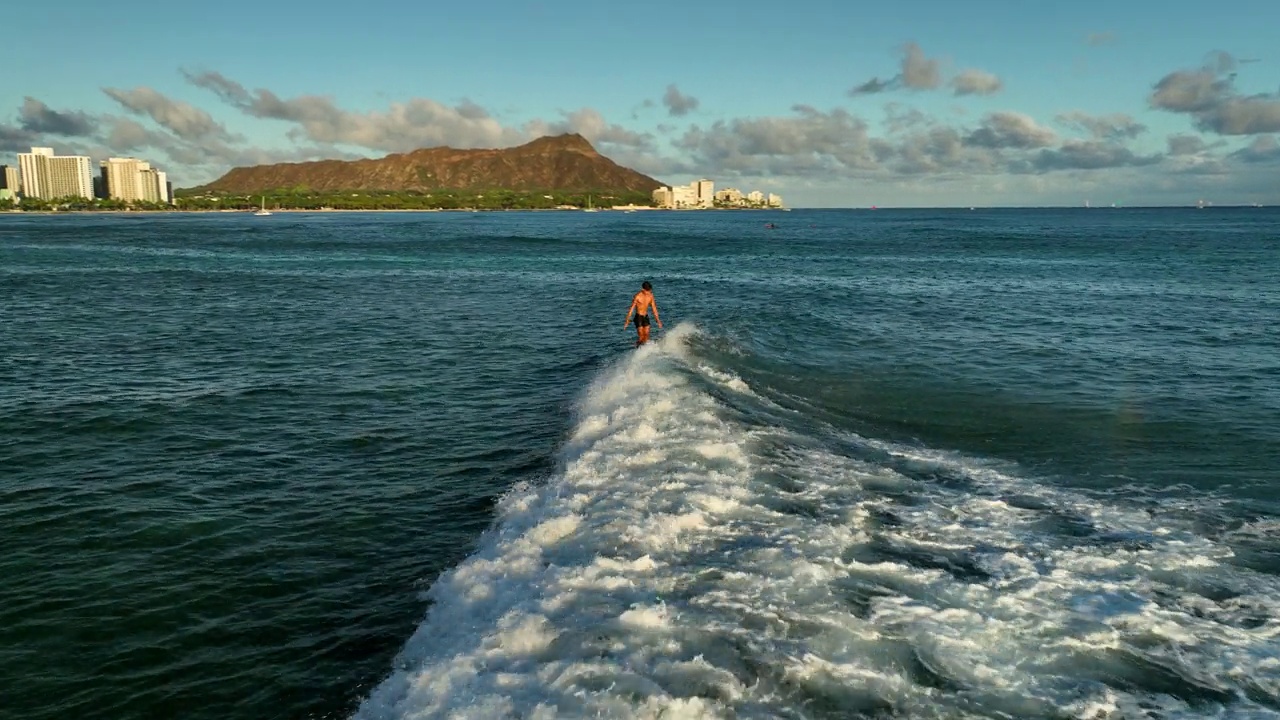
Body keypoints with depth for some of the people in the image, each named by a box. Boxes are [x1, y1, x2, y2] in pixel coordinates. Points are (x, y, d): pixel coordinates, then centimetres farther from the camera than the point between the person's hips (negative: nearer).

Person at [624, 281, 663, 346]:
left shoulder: (650, 296, 0)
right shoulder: (637, 296, -15)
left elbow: (654, 308, 9)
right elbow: (631, 309, -13)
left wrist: (657, 320, 10)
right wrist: (627, 321, -15)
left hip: (646, 317, 5)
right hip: (638, 317, -5)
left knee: (646, 335, 2)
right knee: (640, 336, -8)